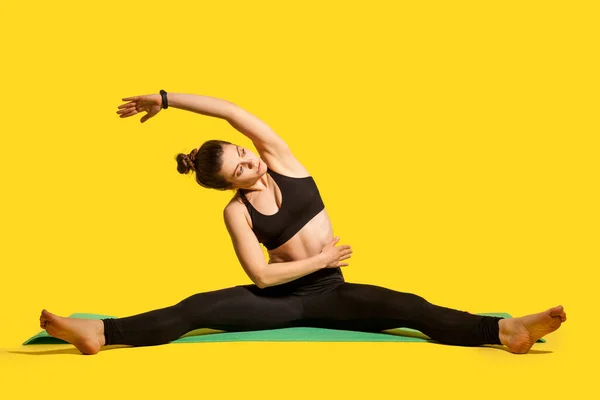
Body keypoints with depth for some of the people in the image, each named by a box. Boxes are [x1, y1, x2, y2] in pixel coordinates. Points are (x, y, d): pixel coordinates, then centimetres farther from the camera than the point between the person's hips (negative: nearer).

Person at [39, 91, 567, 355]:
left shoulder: (280, 159, -4)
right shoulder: (236, 211, -8)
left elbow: (233, 112, -16)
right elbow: (262, 276, -14)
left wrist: (165, 99, -16)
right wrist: (321, 259, -12)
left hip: (327, 291, 1)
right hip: (279, 297, -1)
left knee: (401, 306, -22)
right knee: (197, 309, -20)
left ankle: (503, 330, -37)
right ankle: (99, 332, -30)